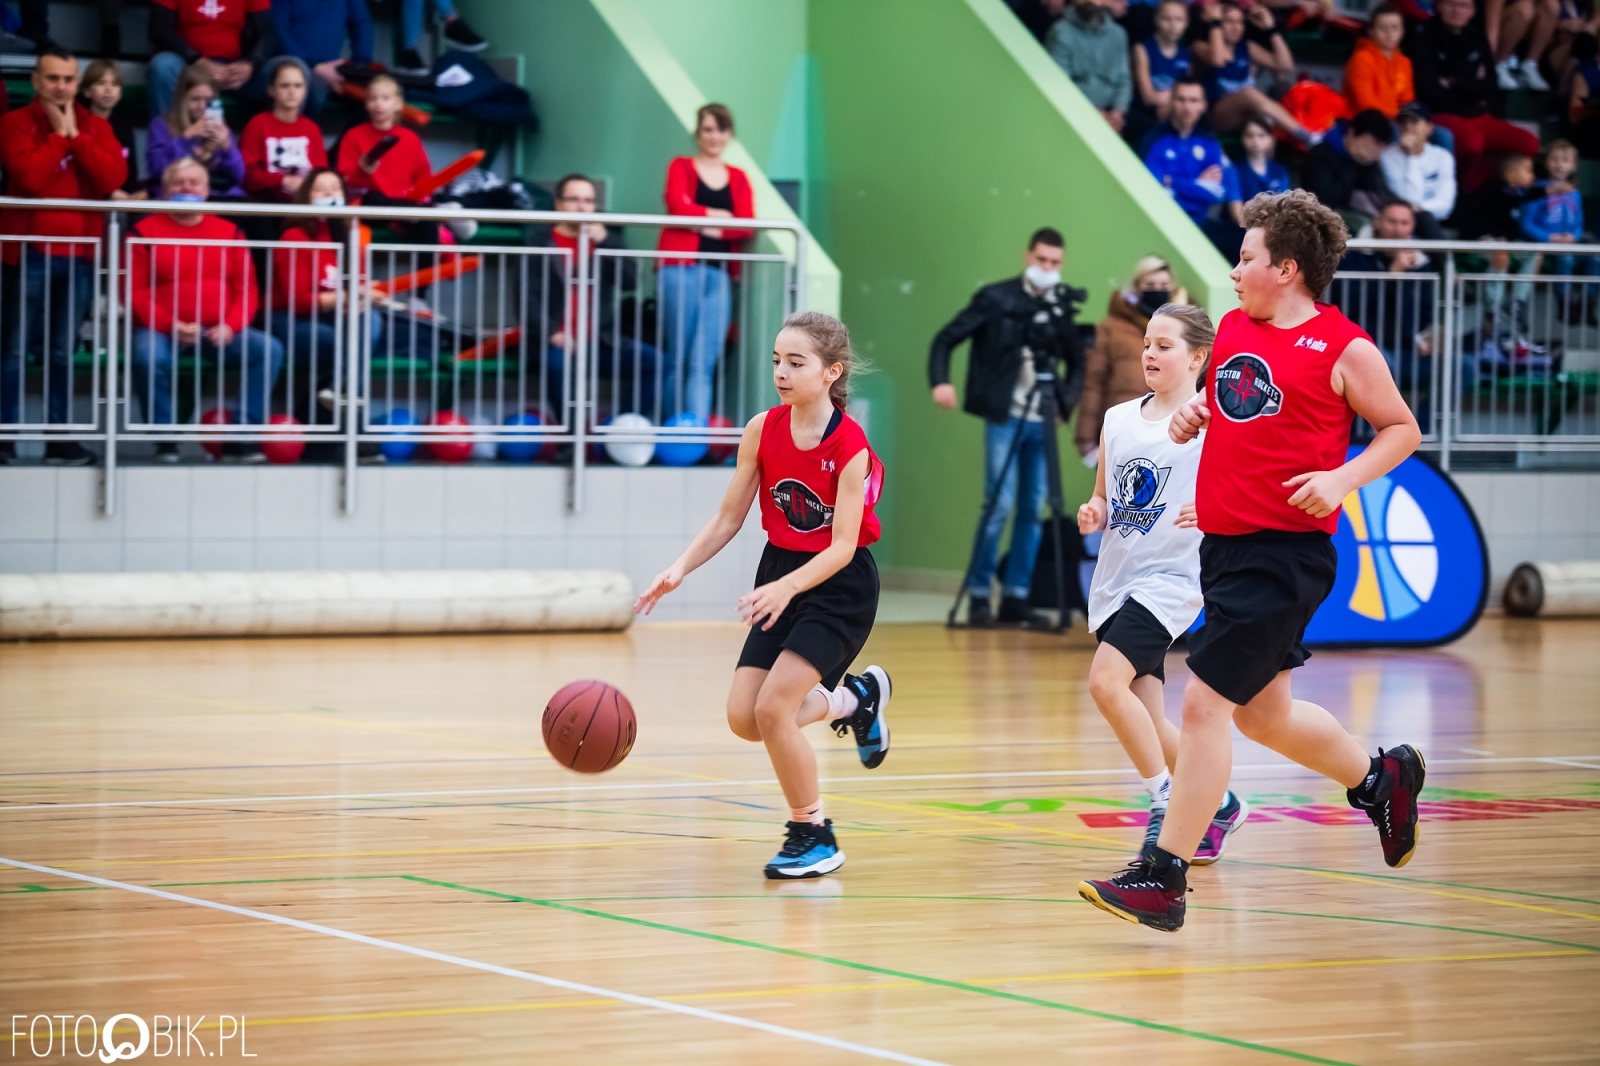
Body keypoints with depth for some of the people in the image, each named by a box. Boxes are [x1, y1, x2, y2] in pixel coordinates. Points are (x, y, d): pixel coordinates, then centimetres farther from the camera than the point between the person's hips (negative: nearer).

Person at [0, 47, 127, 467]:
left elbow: (113, 179, -5)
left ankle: (60, 436, 9)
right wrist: (58, 134, -10)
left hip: (79, 254, 3)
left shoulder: (95, 126, 10)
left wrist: (75, 135, -8)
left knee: (64, 351, 6)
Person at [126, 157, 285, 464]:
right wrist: (171, 326, -16)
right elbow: (135, 291, -3)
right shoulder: (145, 231, 3)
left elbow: (246, 289, 9)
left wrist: (231, 326, -11)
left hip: (219, 332, 3)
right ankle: (165, 441, -19)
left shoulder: (229, 232, 13)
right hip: (162, 330, -3)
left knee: (269, 349, -21)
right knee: (148, 355, -37)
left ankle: (242, 439, -17)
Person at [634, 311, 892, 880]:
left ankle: (813, 837, 2)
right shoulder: (761, 431, -6)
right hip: (781, 575, 6)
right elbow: (728, 518, 0)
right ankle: (853, 699, 27)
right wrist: (680, 568, -15)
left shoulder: (849, 445, -21)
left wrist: (786, 588, -39)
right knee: (743, 719, -2)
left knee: (772, 708, -18)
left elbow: (843, 546, -24)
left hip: (840, 585, -6)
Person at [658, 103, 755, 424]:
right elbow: (678, 205, -7)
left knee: (704, 363, -5)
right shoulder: (681, 167, 11)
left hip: (719, 274, 2)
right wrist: (717, 215, -2)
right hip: (681, 269, -2)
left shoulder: (738, 178, 17)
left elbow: (747, 225, 3)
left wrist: (715, 228, -10)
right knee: (678, 358, -1)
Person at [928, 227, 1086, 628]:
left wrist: (1066, 402, 0)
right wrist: (941, 381, -17)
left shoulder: (1062, 307, 8)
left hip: (1042, 422, 4)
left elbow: (1078, 363, 16)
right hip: (1005, 417, -4)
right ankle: (978, 595, -2)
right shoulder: (995, 299, -2)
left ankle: (1015, 598, 8)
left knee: (1032, 509, 3)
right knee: (999, 505, -9)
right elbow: (946, 339, -2)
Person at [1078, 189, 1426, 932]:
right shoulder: (1232, 328, 11)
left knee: (1204, 703, -12)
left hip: (1284, 555, -8)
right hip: (1225, 544, 8)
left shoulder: (1343, 349, -8)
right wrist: (1190, 418, 5)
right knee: (1262, 712, 19)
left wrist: (1346, 478, -16)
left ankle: (1163, 879, -7)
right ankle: (1382, 778, 44)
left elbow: (1402, 429, -1)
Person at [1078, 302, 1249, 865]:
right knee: (1145, 721, 7)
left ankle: (1169, 804, -10)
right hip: (1114, 580, 7)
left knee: (1106, 681, -23)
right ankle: (1218, 803, 27)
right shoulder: (1118, 418, 11)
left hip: (1170, 577, -7)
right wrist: (1092, 515, -1)